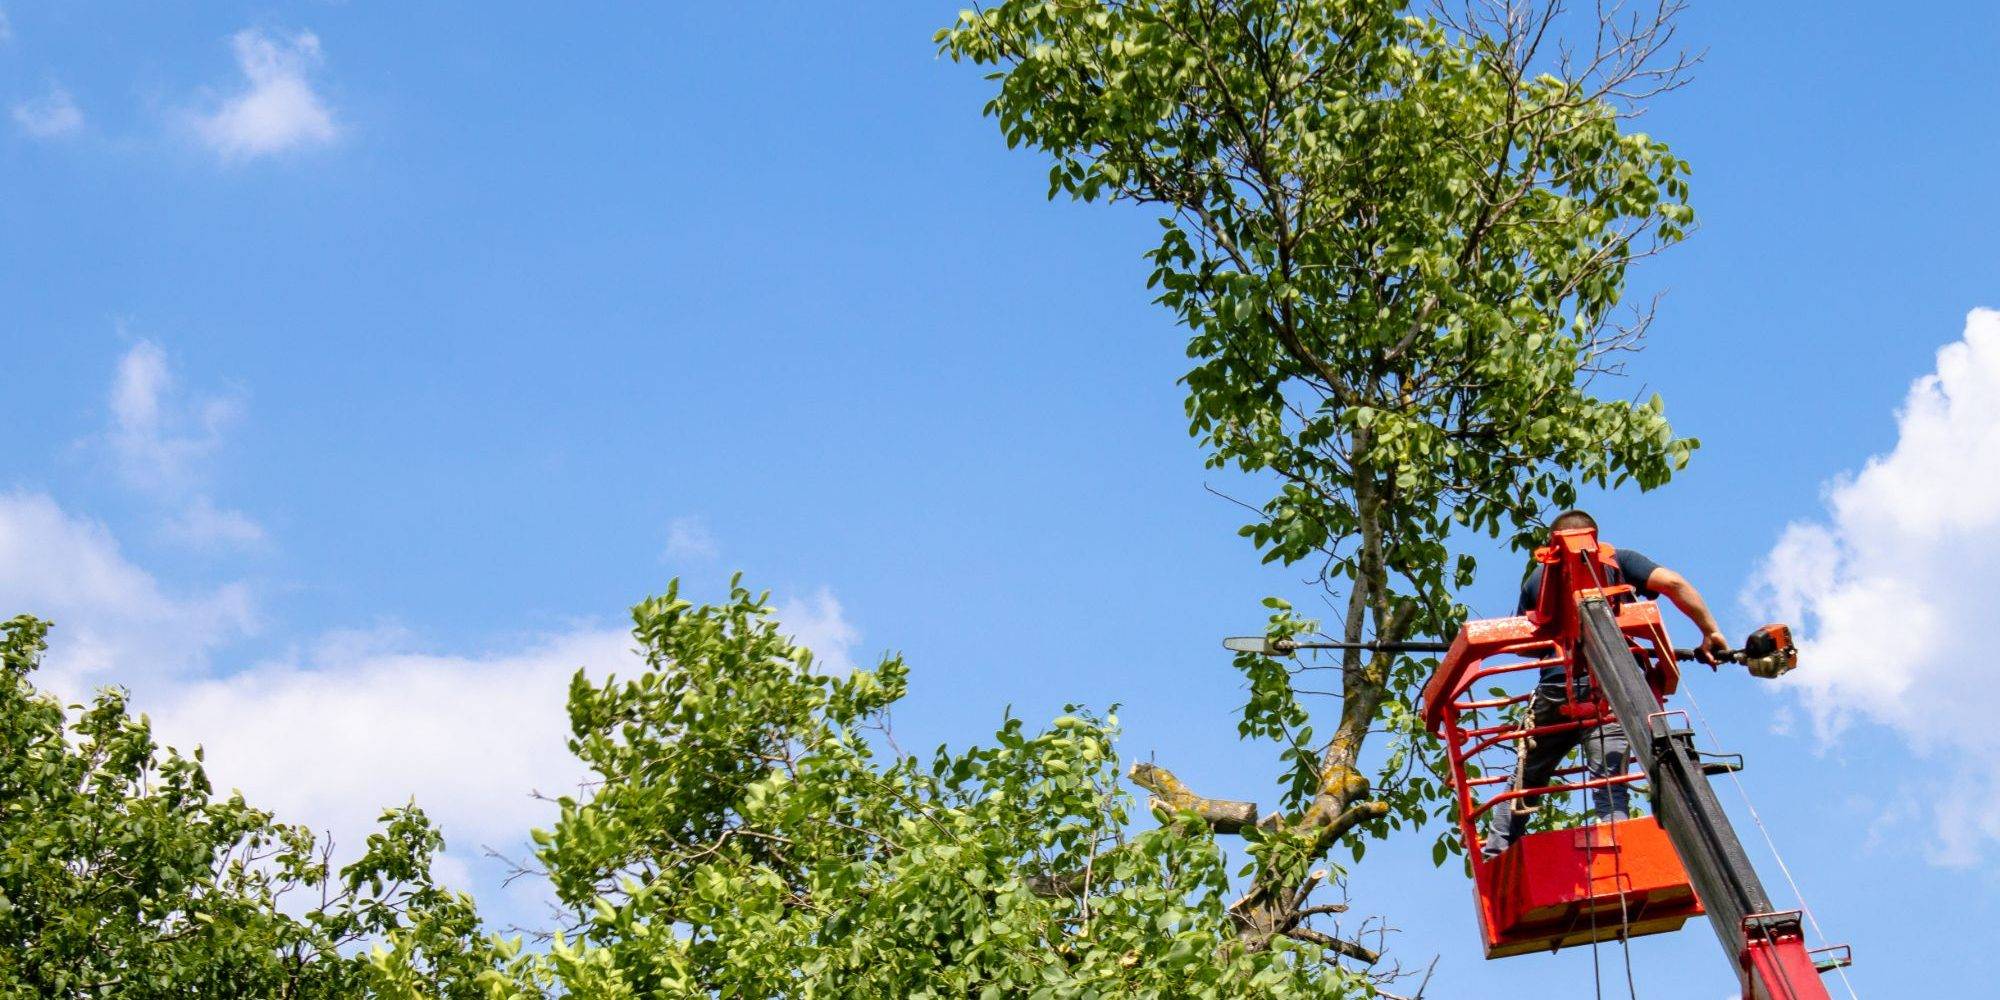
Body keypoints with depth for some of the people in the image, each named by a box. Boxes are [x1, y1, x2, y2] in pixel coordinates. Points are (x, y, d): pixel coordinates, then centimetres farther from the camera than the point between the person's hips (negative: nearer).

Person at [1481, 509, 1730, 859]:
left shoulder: (1536, 578, 20)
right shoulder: (1618, 561, 12)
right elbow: (1672, 583, -2)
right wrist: (1711, 632, 2)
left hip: (1554, 690, 2)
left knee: (1524, 782, 16)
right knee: (1610, 789, -6)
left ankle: (1495, 859, 14)